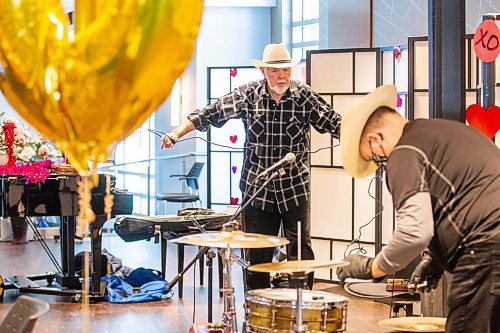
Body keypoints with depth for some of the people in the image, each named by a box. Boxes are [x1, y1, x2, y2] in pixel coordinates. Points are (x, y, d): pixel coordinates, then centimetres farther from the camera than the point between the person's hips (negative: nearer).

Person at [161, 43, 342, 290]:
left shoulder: (304, 96, -4)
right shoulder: (248, 94, -1)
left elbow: (333, 123, -6)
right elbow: (211, 113, -1)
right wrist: (178, 133, -10)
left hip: (295, 189, -1)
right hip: (256, 189, 1)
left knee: (301, 252, 1)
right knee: (256, 256, 7)